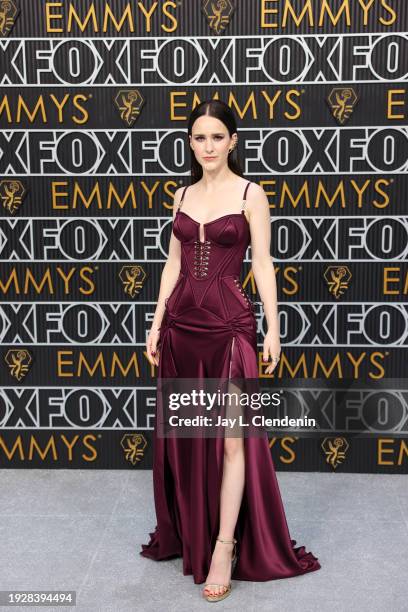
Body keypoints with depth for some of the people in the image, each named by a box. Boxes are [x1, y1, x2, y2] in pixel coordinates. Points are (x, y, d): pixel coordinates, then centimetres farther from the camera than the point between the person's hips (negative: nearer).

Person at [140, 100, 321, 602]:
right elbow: (173, 263, 12)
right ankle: (188, 531, 30)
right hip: (181, 321, 5)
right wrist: (157, 323, 9)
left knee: (230, 435, -2)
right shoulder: (183, 195, 11)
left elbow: (262, 264, -4)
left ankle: (224, 546, 8)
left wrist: (273, 329, -7)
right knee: (184, 434, 12)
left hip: (229, 322, -5)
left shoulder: (250, 194, -2)